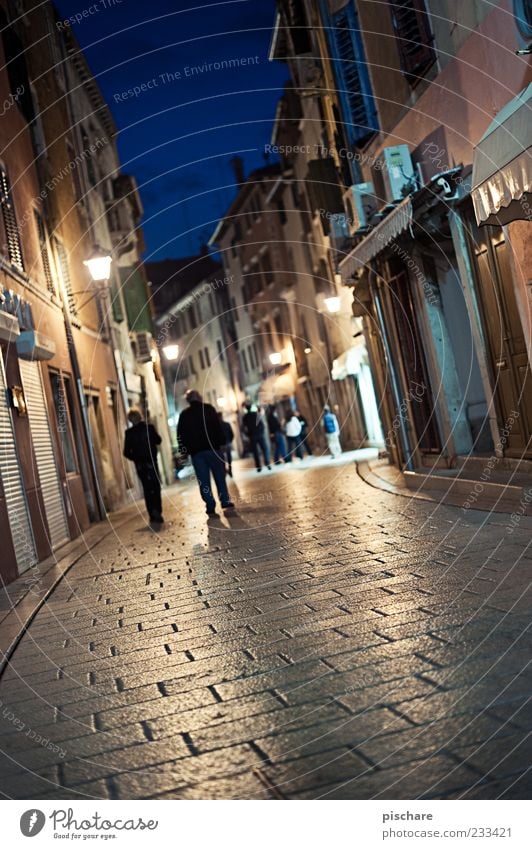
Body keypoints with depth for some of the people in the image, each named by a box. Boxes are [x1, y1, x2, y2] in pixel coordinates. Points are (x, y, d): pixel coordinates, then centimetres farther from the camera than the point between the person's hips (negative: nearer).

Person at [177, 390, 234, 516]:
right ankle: (225, 502, 5)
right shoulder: (208, 409, 3)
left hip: (196, 452, 1)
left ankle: (210, 507, -1)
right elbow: (218, 427, -4)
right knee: (220, 476, 7)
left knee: (203, 481, 2)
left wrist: (184, 451, 10)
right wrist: (222, 441, -3)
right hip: (212, 448, -1)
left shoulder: (184, 415, 9)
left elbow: (181, 435, 8)